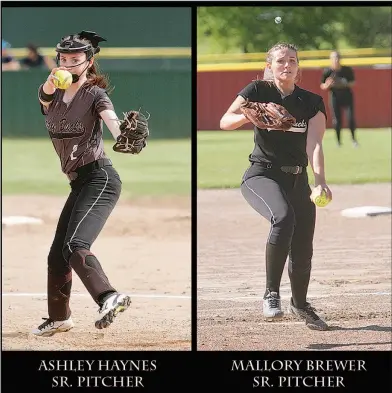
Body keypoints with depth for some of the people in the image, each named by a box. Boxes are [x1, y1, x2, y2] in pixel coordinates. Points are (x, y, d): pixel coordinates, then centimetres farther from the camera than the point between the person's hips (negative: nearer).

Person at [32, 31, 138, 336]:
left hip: (99, 177, -8)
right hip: (79, 184, 8)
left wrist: (123, 137, -50)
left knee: (75, 245, -28)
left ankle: (109, 297, -45)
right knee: (57, 253, 14)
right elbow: (46, 96, -13)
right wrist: (53, 80, -38)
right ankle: (59, 318, 30)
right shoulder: (54, 95, 11)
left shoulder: (95, 94, -6)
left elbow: (111, 119, -26)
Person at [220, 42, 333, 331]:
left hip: (297, 180, 4)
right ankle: (271, 294, -26)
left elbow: (314, 144, -10)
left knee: (303, 250, 4)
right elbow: (225, 122, -12)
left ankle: (300, 304, 34)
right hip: (261, 175, -4)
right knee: (283, 217, -34)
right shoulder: (258, 91, -2)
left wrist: (320, 181, -26)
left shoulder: (312, 102, 4)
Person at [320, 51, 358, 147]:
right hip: (335, 97, -1)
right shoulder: (327, 72, -6)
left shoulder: (347, 70, -3)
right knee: (337, 120, -1)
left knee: (351, 117, -7)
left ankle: (353, 138, 10)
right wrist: (327, 85, -22)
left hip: (347, 96, 1)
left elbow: (353, 82, 6)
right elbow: (322, 86, 1)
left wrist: (346, 84, -15)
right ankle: (338, 141, 13)